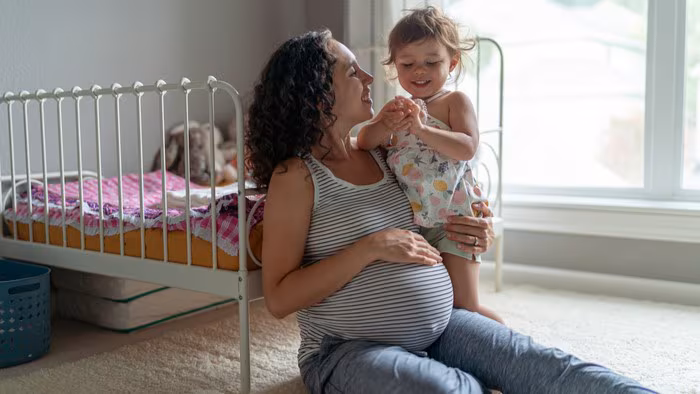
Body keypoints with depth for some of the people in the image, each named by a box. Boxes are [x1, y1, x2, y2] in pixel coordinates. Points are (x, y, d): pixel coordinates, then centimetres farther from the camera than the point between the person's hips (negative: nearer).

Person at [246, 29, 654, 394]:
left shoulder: (380, 153, 10)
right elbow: (279, 299, -14)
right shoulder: (295, 174, -9)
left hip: (438, 326, 6)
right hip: (350, 349, -5)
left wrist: (480, 235, 1)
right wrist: (372, 247, -20)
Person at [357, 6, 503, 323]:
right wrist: (387, 125, -19)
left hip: (451, 218, -5)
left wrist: (421, 129, -28)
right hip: (407, 222, 6)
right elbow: (363, 143, 1)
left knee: (464, 307, -2)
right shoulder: (396, 107, 11)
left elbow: (467, 147, -18)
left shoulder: (455, 101, -4)